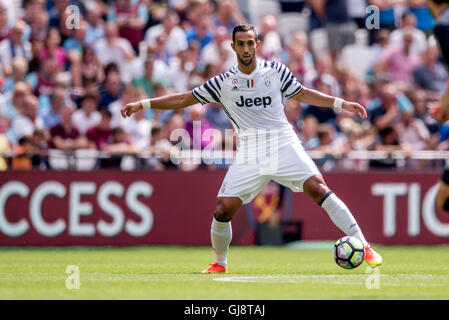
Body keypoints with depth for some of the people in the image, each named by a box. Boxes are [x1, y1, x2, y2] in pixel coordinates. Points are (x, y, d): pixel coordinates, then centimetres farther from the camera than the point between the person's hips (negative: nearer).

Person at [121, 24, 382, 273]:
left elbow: (303, 94, 18)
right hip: (250, 151, 1)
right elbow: (184, 99, 11)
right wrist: (142, 104, 6)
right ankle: (220, 263, 16)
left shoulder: (276, 71, 6)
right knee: (224, 208, -10)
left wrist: (342, 104, 12)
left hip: (283, 143, -1)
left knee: (317, 187, -20)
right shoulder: (224, 82, 7)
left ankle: (363, 246, -17)